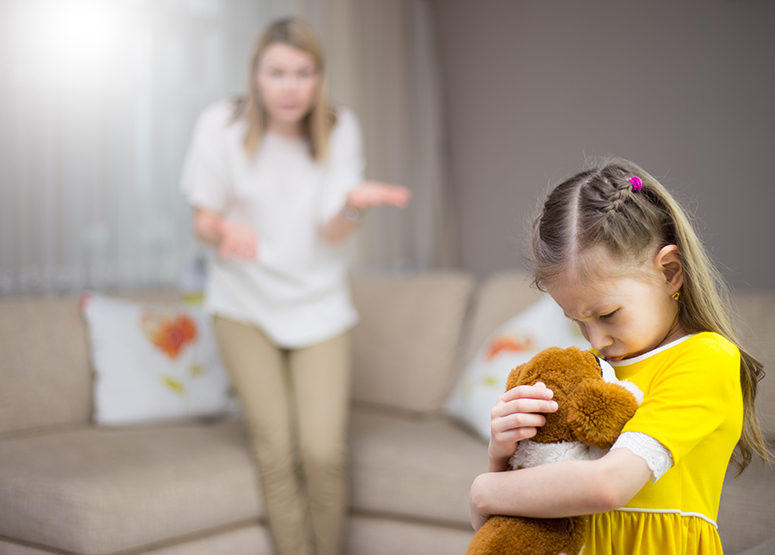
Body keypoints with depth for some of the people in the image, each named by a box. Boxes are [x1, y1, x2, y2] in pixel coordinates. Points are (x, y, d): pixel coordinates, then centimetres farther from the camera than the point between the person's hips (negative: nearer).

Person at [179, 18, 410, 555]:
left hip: (318, 304, 0)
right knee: (276, 450, -5)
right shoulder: (222, 124, -12)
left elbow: (332, 233, -13)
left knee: (323, 451, -9)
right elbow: (203, 219, -5)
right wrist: (227, 229, -29)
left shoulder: (339, 129, -8)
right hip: (246, 304, 0)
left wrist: (353, 204, -35)